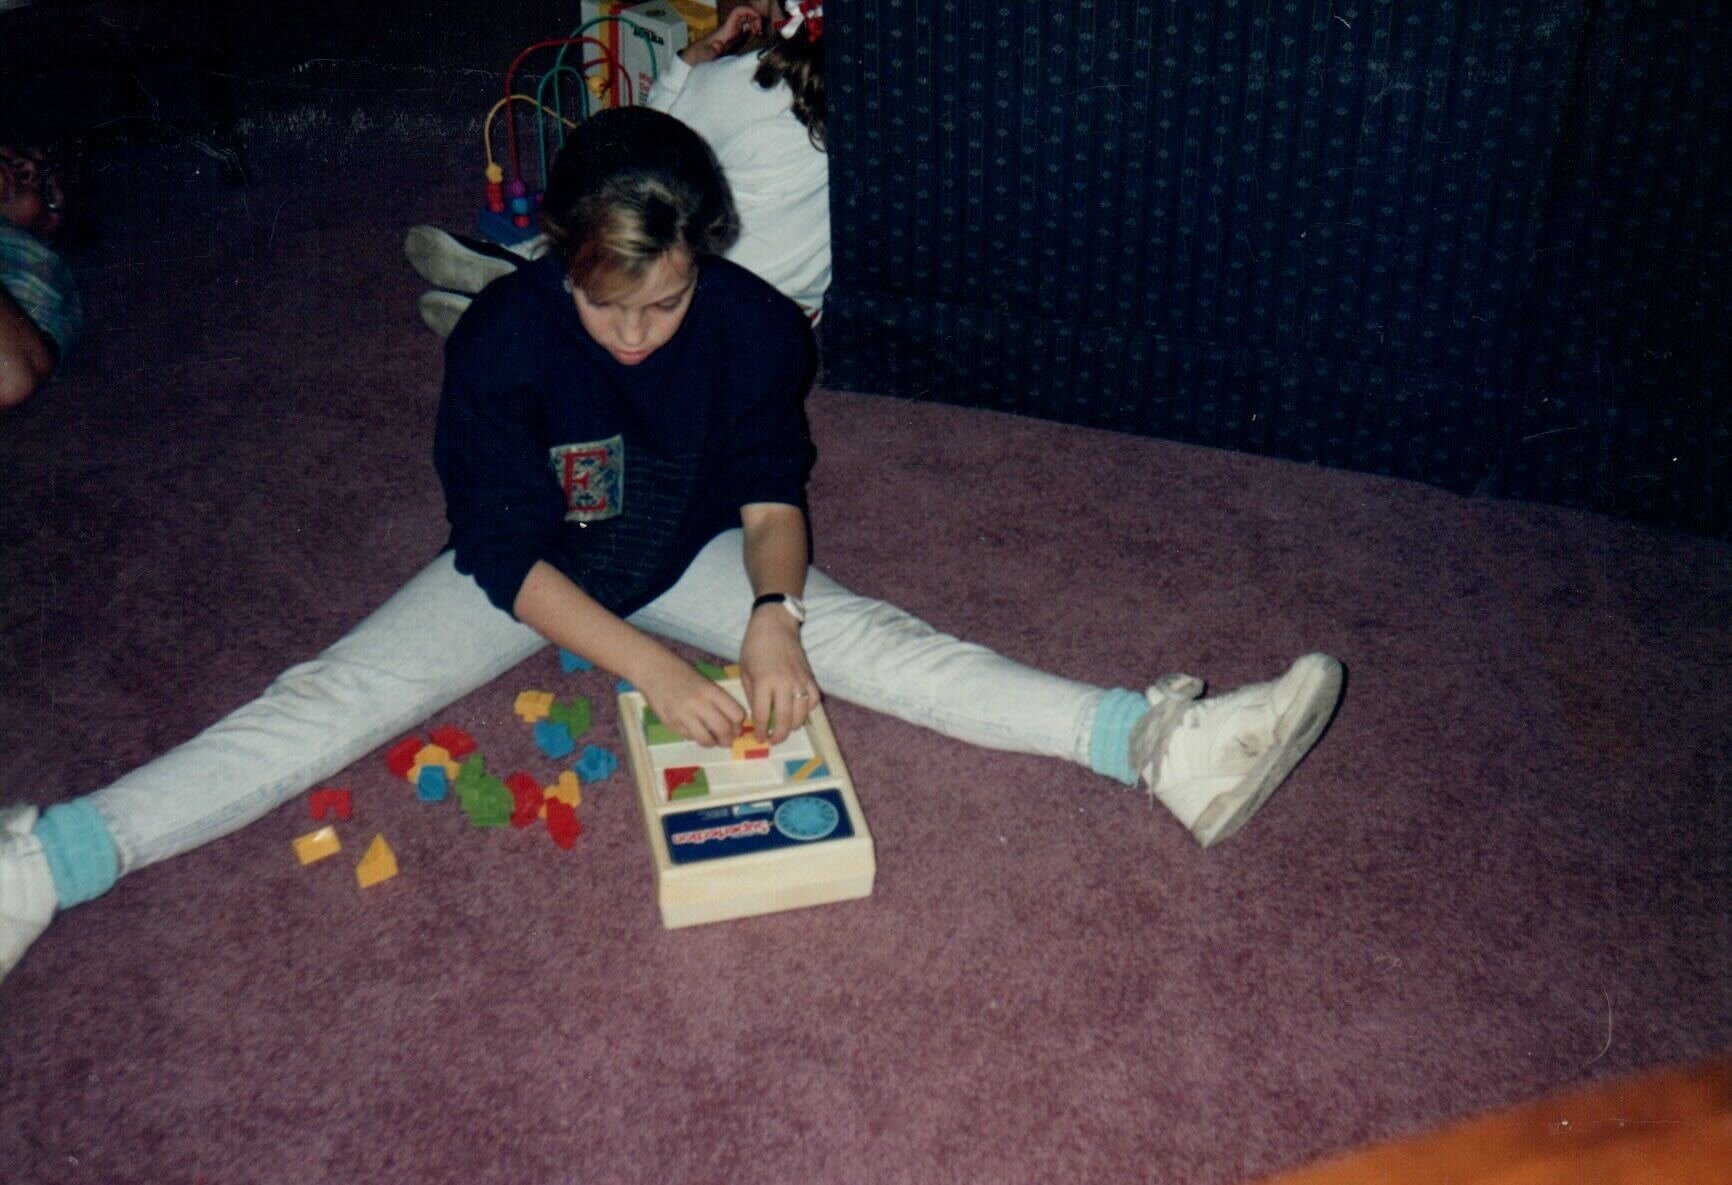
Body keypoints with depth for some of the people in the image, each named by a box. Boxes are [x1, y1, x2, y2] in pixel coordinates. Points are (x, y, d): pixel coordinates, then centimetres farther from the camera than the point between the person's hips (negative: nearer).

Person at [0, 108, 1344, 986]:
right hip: (527, 575, 0)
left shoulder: (751, 325, -20)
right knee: (339, 696, -16)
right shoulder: (503, 339, -26)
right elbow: (510, 555, -25)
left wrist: (770, 612, -28)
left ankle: (1152, 745, -29)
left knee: (871, 639, -19)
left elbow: (769, 490, -8)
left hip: (690, 558, 1)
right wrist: (657, 669, -35)